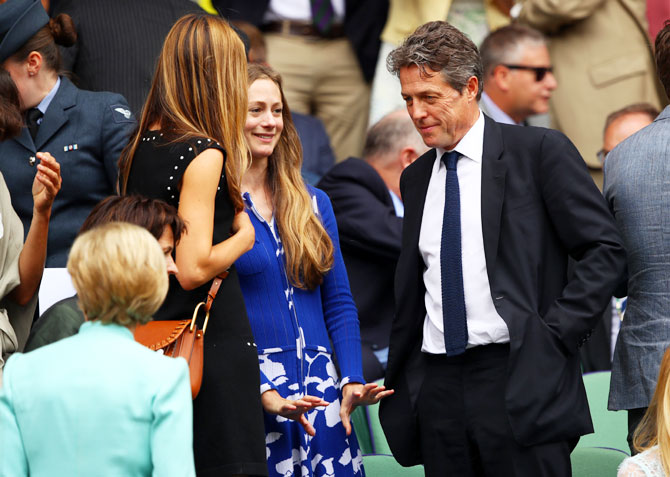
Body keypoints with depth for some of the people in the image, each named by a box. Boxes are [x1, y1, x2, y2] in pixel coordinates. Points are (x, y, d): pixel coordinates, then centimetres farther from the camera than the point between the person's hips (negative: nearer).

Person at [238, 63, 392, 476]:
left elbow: (339, 303, 14)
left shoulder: (313, 204, 13)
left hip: (321, 389, 5)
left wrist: (353, 381, -1)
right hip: (248, 391, -5)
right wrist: (264, 394, -16)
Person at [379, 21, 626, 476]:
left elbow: (606, 250, -5)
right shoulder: (416, 178, 16)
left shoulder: (539, 151, -2)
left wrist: (556, 333, -11)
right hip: (437, 384, 5)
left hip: (520, 382, -5)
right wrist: (399, 385, 16)